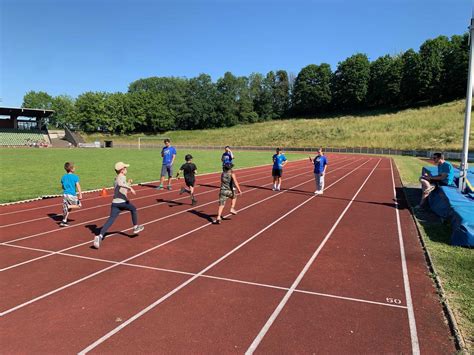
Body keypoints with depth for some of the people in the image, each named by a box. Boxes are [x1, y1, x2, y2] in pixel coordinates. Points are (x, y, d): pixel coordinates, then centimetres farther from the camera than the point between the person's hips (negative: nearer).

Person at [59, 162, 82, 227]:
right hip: (72, 195, -6)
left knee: (66, 209, 15)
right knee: (79, 205, 11)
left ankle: (64, 221, 9)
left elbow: (62, 186, 16)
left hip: (65, 194, 6)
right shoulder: (75, 177, -9)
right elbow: (78, 186, -14)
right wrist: (80, 195, -15)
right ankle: (68, 206, -12)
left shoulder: (63, 177, 9)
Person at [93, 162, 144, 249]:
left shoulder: (116, 179, 23)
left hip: (114, 202, 6)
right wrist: (130, 187, -30)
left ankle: (100, 236, -22)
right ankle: (136, 227, 32)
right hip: (122, 202, -6)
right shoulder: (122, 177, -3)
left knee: (111, 220, -5)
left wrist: (128, 183, 34)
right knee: (133, 209, 22)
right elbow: (120, 184, -26)